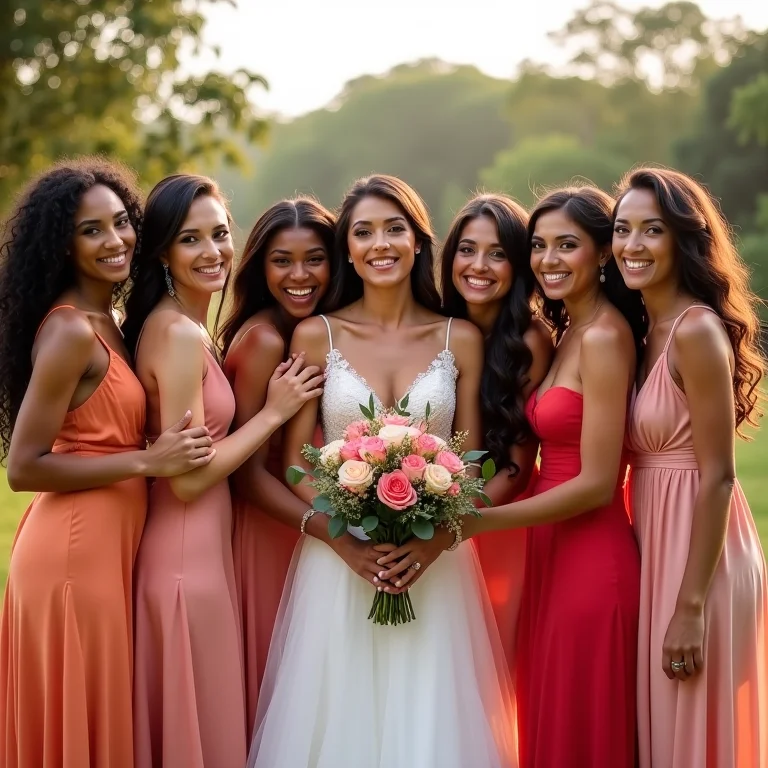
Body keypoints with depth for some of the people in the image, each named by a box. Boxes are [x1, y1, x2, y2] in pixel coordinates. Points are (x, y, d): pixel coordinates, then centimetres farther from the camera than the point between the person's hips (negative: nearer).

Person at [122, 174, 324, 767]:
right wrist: (274, 411, -13)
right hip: (187, 555, -9)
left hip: (201, 546, 9)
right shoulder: (179, 335, -18)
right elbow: (187, 477, -21)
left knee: (188, 719, 18)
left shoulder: (183, 326, 11)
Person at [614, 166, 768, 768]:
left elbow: (718, 476, -19)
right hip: (655, 544, 8)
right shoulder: (647, 328, 9)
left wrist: (691, 605, -20)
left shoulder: (697, 330, -17)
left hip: (698, 553, -8)